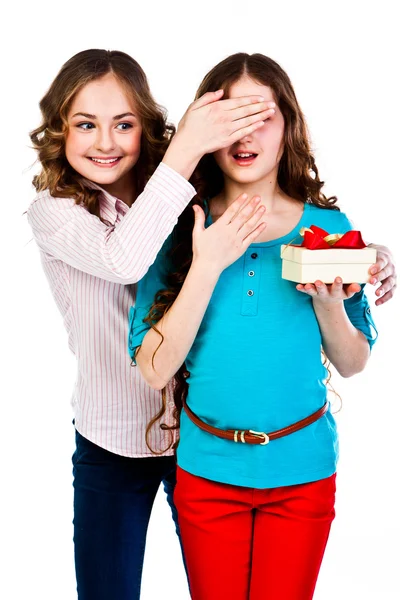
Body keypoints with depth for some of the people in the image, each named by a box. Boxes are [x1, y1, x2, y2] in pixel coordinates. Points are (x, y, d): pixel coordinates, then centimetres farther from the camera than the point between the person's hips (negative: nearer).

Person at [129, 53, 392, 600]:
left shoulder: (327, 226, -5)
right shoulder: (182, 230, -7)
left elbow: (353, 364, 1)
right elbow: (156, 370, -14)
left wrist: (328, 301, -19)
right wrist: (207, 265, -21)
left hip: (301, 467, 0)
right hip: (207, 466, 0)